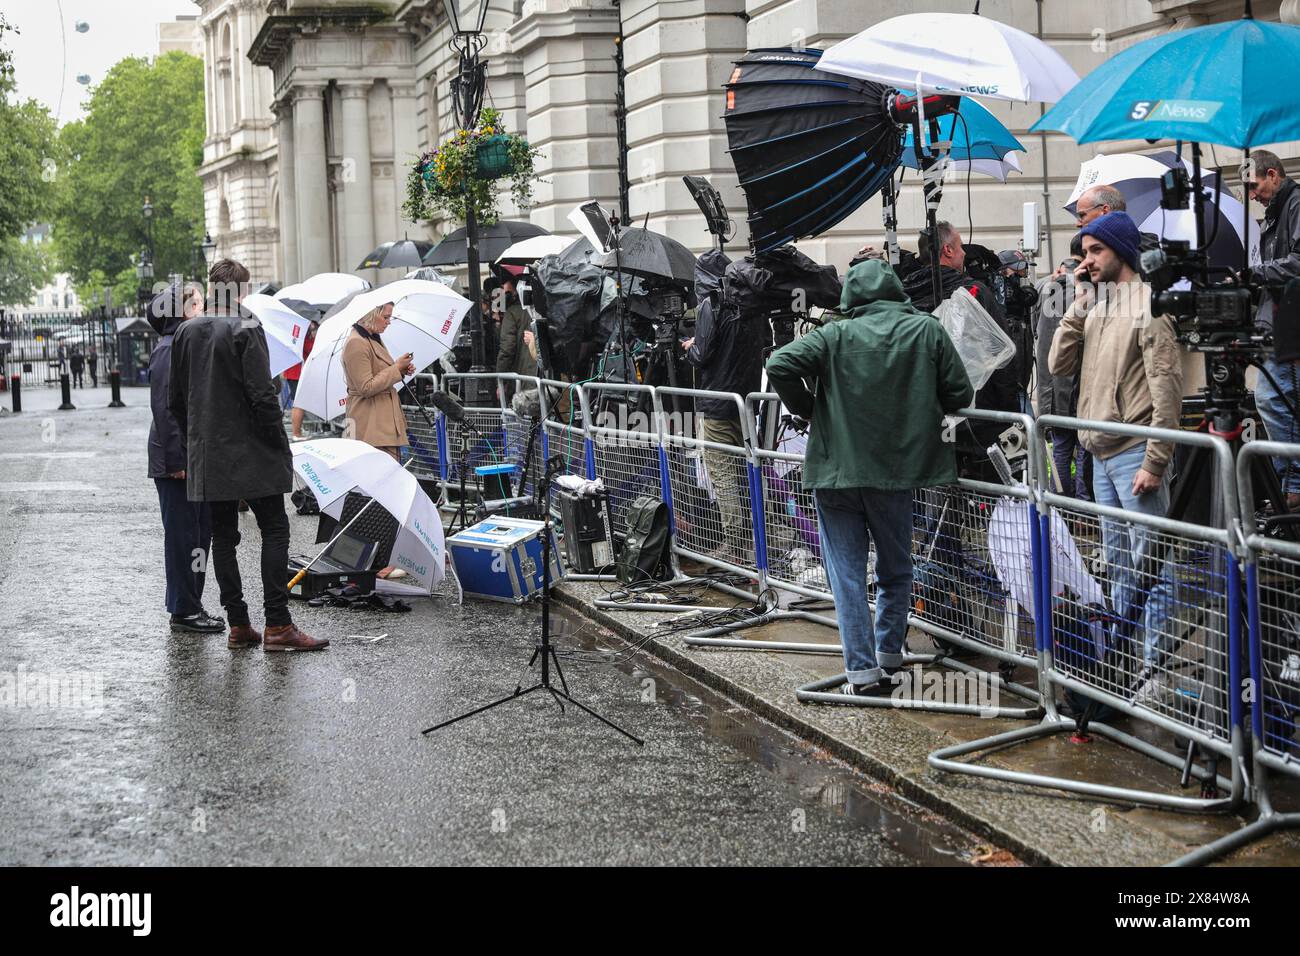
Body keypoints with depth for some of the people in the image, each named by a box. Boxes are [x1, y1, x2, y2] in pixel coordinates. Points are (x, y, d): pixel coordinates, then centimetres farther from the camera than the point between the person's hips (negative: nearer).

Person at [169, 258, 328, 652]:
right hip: (251, 454, -6)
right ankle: (277, 625, -7)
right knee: (274, 531, -2)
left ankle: (238, 625, 11)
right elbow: (262, 395, -16)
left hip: (206, 454, 6)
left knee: (223, 535, 9)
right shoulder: (246, 332, -12)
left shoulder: (185, 333, 9)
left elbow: (175, 399, 13)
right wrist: (280, 444, -7)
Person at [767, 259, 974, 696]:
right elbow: (959, 394, 1)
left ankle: (862, 670, 1)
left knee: (848, 573, 5)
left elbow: (780, 365, -13)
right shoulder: (927, 330, 0)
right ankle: (888, 653, 27)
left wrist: (809, 410, 2)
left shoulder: (836, 335, -4)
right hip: (896, 468, 1)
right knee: (896, 569, 21)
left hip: (835, 469, -1)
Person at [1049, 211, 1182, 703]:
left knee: (1149, 564, -4)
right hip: (1102, 454, 8)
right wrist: (1080, 302, 1)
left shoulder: (1148, 305, -10)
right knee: (1118, 561, 18)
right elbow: (1059, 364, 7)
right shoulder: (1095, 304, 14)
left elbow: (1167, 387, -14)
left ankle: (1157, 670, 0)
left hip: (1134, 454, -8)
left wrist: (1155, 461, -17)